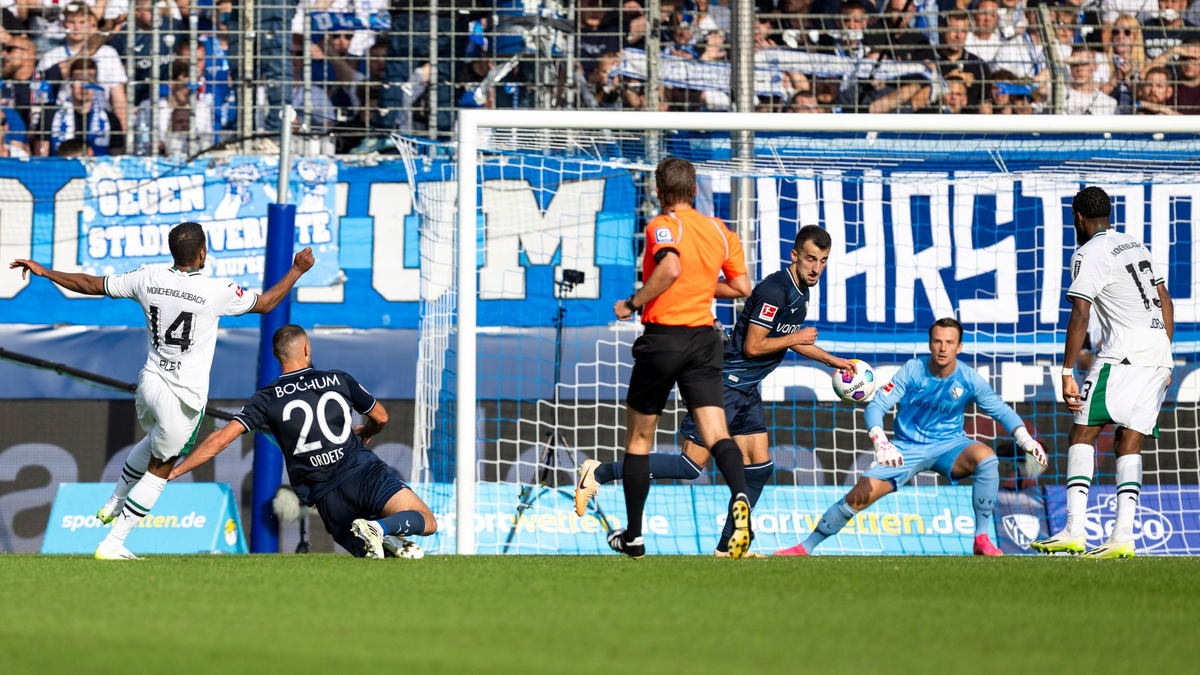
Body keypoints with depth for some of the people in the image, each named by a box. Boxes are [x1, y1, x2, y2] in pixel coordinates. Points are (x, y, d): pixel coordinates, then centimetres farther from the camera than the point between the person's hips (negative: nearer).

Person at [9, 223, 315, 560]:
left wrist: (43, 272, 19)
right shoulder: (216, 291, -17)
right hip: (184, 397, -5)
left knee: (154, 441, 37)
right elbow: (265, 304, 0)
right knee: (159, 469, 11)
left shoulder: (148, 280, -5)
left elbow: (91, 285, 5)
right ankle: (112, 544, 11)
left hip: (150, 382, 5)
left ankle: (114, 503, 44)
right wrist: (297, 270, 14)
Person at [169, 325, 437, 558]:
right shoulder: (339, 380, 7)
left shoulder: (267, 399, 3)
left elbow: (221, 439, -3)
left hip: (325, 496, 1)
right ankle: (380, 528, -29)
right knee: (427, 522, 3)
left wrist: (173, 471, 5)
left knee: (363, 549, 20)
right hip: (364, 472, -1)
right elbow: (380, 417, 22)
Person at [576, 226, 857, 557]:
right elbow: (752, 346, -21)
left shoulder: (799, 293, 12)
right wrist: (795, 339, -10)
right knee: (691, 465, -11)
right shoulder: (775, 290, -20)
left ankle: (727, 547, 11)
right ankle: (599, 473, -5)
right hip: (725, 384, -10)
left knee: (759, 468, 4)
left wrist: (832, 360, 27)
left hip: (746, 392, 10)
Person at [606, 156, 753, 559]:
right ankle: (739, 497, -37)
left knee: (639, 438, 12)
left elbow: (670, 268, -29)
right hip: (703, 341, 4)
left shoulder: (663, 227, -9)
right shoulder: (720, 231, 8)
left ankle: (633, 536, 18)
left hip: (662, 339, -4)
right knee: (716, 434, -6)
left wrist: (634, 303, -17)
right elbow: (741, 287, 12)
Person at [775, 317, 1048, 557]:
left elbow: (1002, 411, -2)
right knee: (860, 496, -14)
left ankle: (982, 540, -24)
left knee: (986, 458, -32)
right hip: (907, 447, 0)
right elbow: (875, 406, -14)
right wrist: (880, 442, -32)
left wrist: (1027, 441, -20)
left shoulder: (969, 379, -11)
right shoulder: (913, 370, -12)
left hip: (949, 446, 0)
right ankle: (806, 547, 5)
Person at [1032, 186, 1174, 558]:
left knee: (1083, 433, -6)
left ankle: (1074, 530, -18)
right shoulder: (1136, 246, 20)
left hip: (1123, 355, -7)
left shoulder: (1089, 254, -4)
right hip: (1158, 355, 7)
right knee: (1129, 444, 5)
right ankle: (1123, 538, -6)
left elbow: (1079, 316, -12)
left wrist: (1067, 374, -12)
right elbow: (1165, 302, 23)